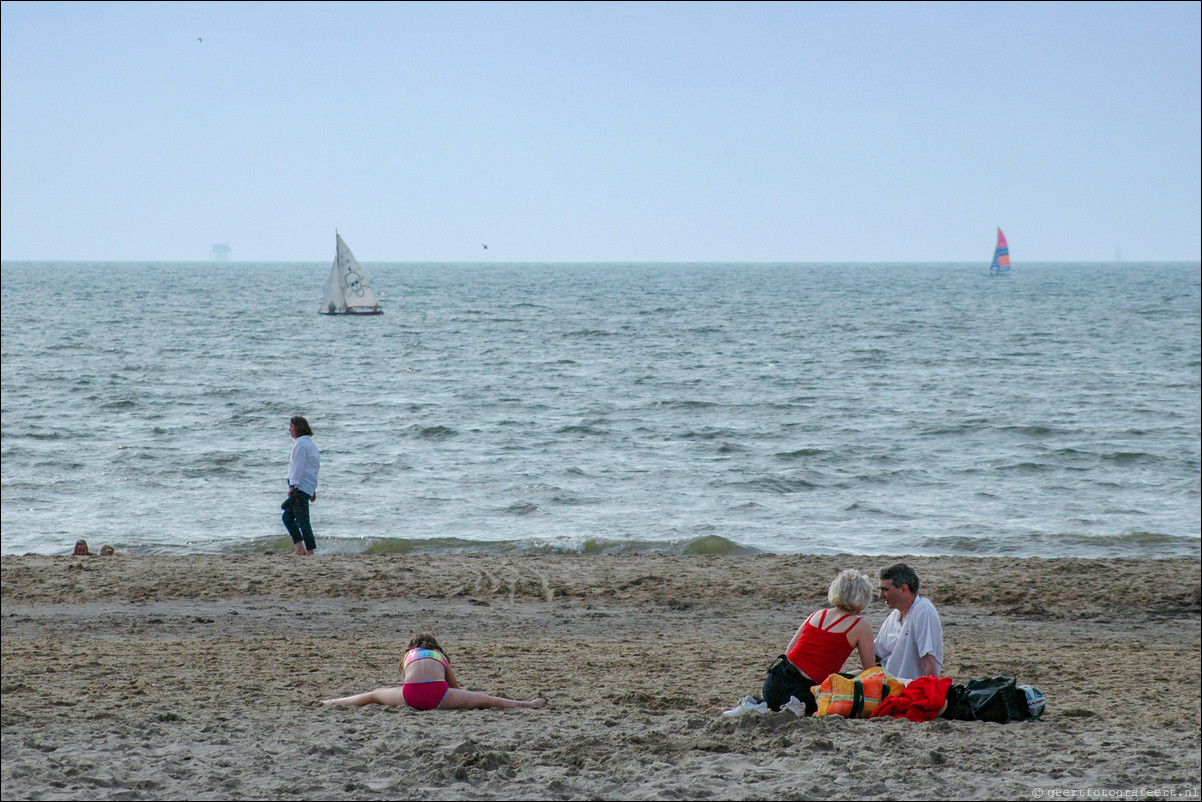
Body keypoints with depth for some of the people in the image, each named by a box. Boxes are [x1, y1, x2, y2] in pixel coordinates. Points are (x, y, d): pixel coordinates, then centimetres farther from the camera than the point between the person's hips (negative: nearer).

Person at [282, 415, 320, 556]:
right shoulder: (310, 443, 19)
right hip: (309, 487, 10)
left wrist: (292, 486, -18)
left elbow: (298, 466, -17)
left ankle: (310, 550, -9)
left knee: (302, 520, -9)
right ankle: (300, 548, 8)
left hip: (300, 486, -10)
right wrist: (313, 490, 25)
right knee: (287, 517, 14)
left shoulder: (301, 443, -11)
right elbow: (315, 467, 22)